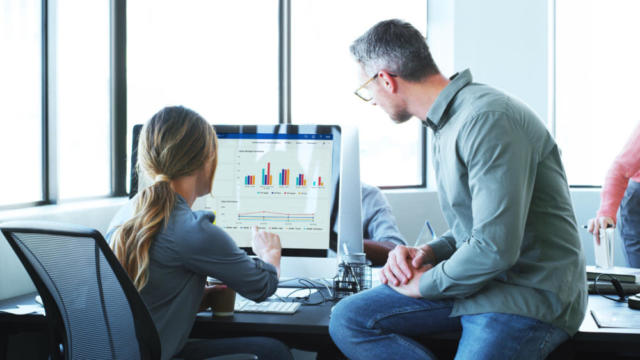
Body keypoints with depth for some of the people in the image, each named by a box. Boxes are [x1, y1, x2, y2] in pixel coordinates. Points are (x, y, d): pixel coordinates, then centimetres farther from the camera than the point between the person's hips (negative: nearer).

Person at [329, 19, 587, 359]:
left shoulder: (487, 118, -20)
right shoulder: (446, 124, 12)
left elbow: (494, 247, -26)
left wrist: (424, 283, -10)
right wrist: (429, 252, 2)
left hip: (529, 293, -9)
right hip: (475, 280, 9)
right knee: (348, 320, -3)